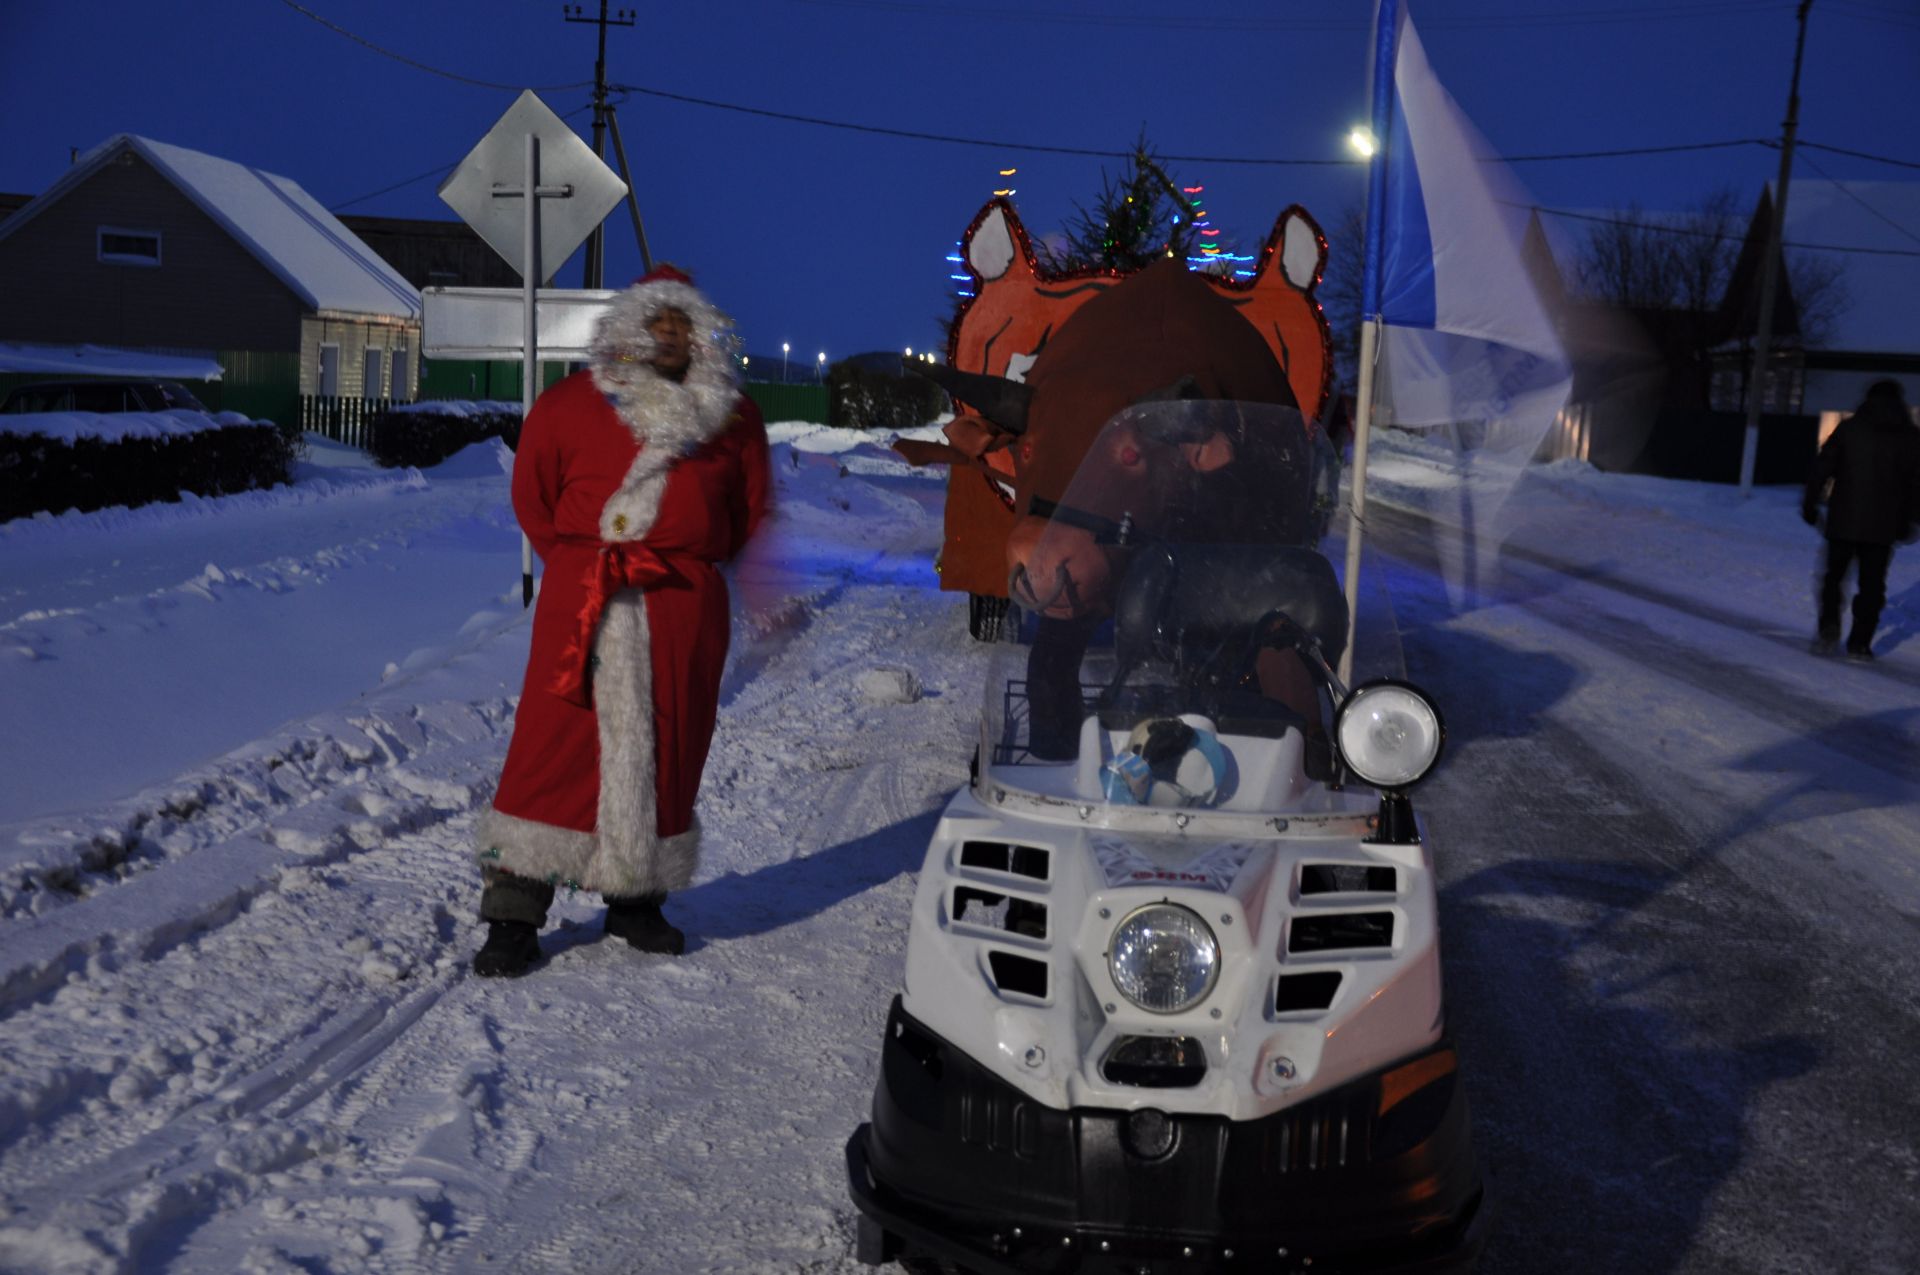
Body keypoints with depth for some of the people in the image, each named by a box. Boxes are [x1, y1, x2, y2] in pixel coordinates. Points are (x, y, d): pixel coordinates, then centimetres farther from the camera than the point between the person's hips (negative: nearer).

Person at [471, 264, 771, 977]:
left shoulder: (733, 417, 10)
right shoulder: (570, 405, 5)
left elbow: (749, 510, 17)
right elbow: (532, 494, 12)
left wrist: (688, 565, 10)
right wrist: (575, 564, 6)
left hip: (685, 610, 3)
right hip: (583, 604, -2)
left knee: (666, 751, 7)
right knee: (553, 745, -5)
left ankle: (636, 899, 22)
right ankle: (513, 916, 0)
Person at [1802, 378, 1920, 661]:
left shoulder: (1849, 428, 0)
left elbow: (1823, 466, -3)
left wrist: (1810, 503, 3)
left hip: (1843, 521, -1)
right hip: (1883, 526, 1)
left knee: (1833, 576, 12)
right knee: (1872, 585, 8)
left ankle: (1829, 629, -5)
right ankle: (1859, 643, 5)